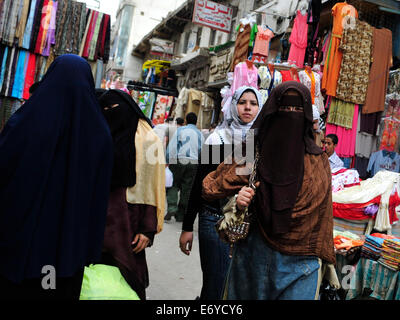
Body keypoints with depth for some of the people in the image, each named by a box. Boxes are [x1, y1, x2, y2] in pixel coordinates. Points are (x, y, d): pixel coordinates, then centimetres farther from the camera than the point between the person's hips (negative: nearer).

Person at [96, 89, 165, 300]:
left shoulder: (148, 141, -4)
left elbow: (152, 186, -9)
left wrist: (148, 229, -13)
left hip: (128, 218, -5)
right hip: (99, 216, 5)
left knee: (126, 271, -2)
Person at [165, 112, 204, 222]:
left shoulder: (180, 130, 2)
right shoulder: (200, 134, 11)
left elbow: (171, 147, -5)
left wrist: (168, 161, -3)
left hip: (179, 160, -2)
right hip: (194, 163, 3)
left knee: (173, 184, 6)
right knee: (187, 188, 6)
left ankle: (172, 207, -14)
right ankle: (181, 215, 8)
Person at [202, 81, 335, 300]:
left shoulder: (318, 161, 3)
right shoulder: (253, 151, -1)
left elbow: (322, 216, 7)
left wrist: (323, 259, 6)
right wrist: (239, 201, -17)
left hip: (300, 263, 0)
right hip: (254, 256, 0)